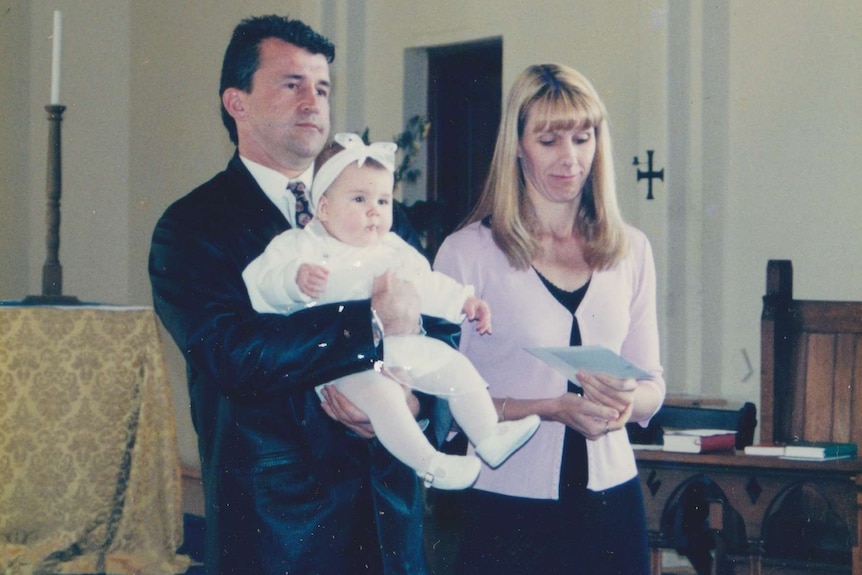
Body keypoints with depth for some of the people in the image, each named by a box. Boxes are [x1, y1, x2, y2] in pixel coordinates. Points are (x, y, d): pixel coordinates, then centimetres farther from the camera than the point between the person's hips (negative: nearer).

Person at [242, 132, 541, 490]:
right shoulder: (302, 247, -1)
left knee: (458, 368, 6)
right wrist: (295, 278, -32)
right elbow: (260, 282, -13)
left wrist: (464, 302, 14)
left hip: (405, 348, 7)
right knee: (378, 391, -33)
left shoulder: (393, 250, 18)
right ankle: (428, 463, -29)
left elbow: (427, 286, 26)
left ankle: (488, 437, 18)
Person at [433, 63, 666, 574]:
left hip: (611, 498, 4)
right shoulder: (468, 252, -5)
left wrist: (626, 401, -13)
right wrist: (556, 408, -19)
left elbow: (653, 387, 10)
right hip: (508, 507, -4)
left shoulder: (631, 251, 7)